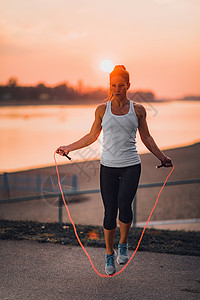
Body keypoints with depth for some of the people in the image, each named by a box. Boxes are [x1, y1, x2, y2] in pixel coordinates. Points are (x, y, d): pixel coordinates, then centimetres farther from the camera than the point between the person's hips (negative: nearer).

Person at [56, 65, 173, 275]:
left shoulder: (137, 109, 5)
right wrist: (69, 148, 11)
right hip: (108, 166, 1)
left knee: (124, 204, -22)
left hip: (131, 166, -1)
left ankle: (123, 245, 3)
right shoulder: (102, 109, 6)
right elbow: (92, 136, 15)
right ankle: (109, 254, 20)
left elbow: (146, 138, 13)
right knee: (110, 212, 1)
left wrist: (162, 157, 8)